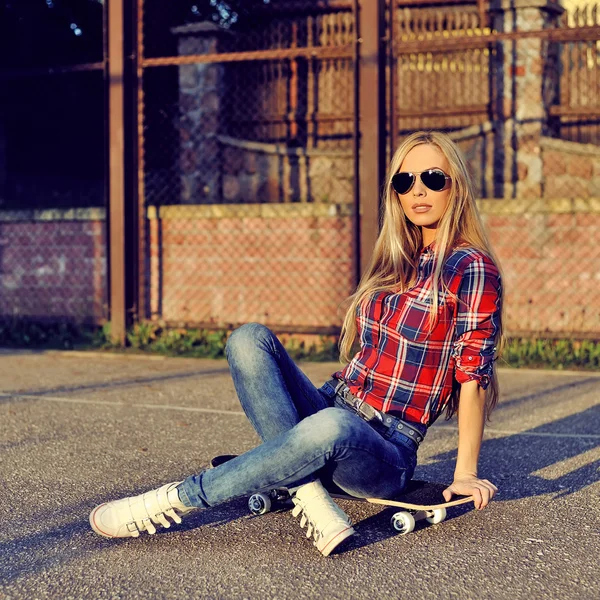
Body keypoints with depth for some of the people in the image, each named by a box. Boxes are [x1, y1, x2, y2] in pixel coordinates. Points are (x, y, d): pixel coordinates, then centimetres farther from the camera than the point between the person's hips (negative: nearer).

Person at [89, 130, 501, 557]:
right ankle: (310, 498, -29)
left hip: (387, 454, -7)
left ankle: (177, 499, -27)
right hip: (332, 408, 7)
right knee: (250, 339, -17)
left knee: (332, 427, -42)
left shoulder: (471, 268, -5)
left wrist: (465, 473, -7)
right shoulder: (395, 261, 16)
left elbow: (473, 373, -7)